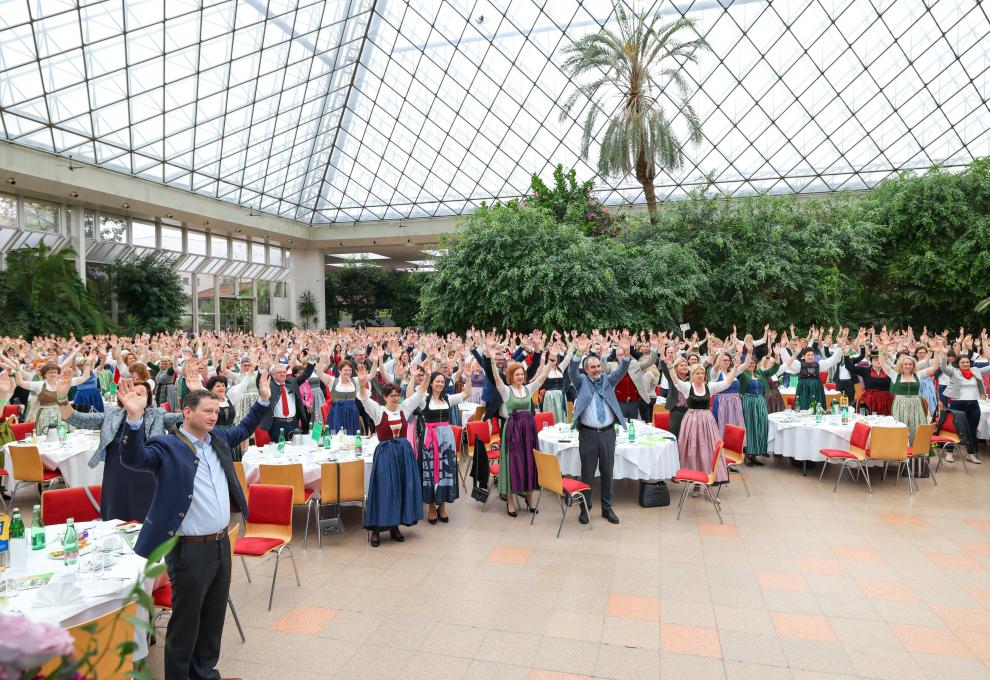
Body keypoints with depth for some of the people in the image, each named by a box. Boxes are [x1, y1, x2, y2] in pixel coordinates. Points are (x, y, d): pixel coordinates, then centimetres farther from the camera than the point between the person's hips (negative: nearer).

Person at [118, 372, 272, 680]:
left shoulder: (218, 438, 8)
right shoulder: (167, 447, -12)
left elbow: (243, 429, 25)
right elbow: (133, 458, -29)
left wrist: (264, 400, 18)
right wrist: (135, 418, -43)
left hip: (221, 544, 7)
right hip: (190, 550, -7)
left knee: (214, 616, 20)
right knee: (185, 621, 8)